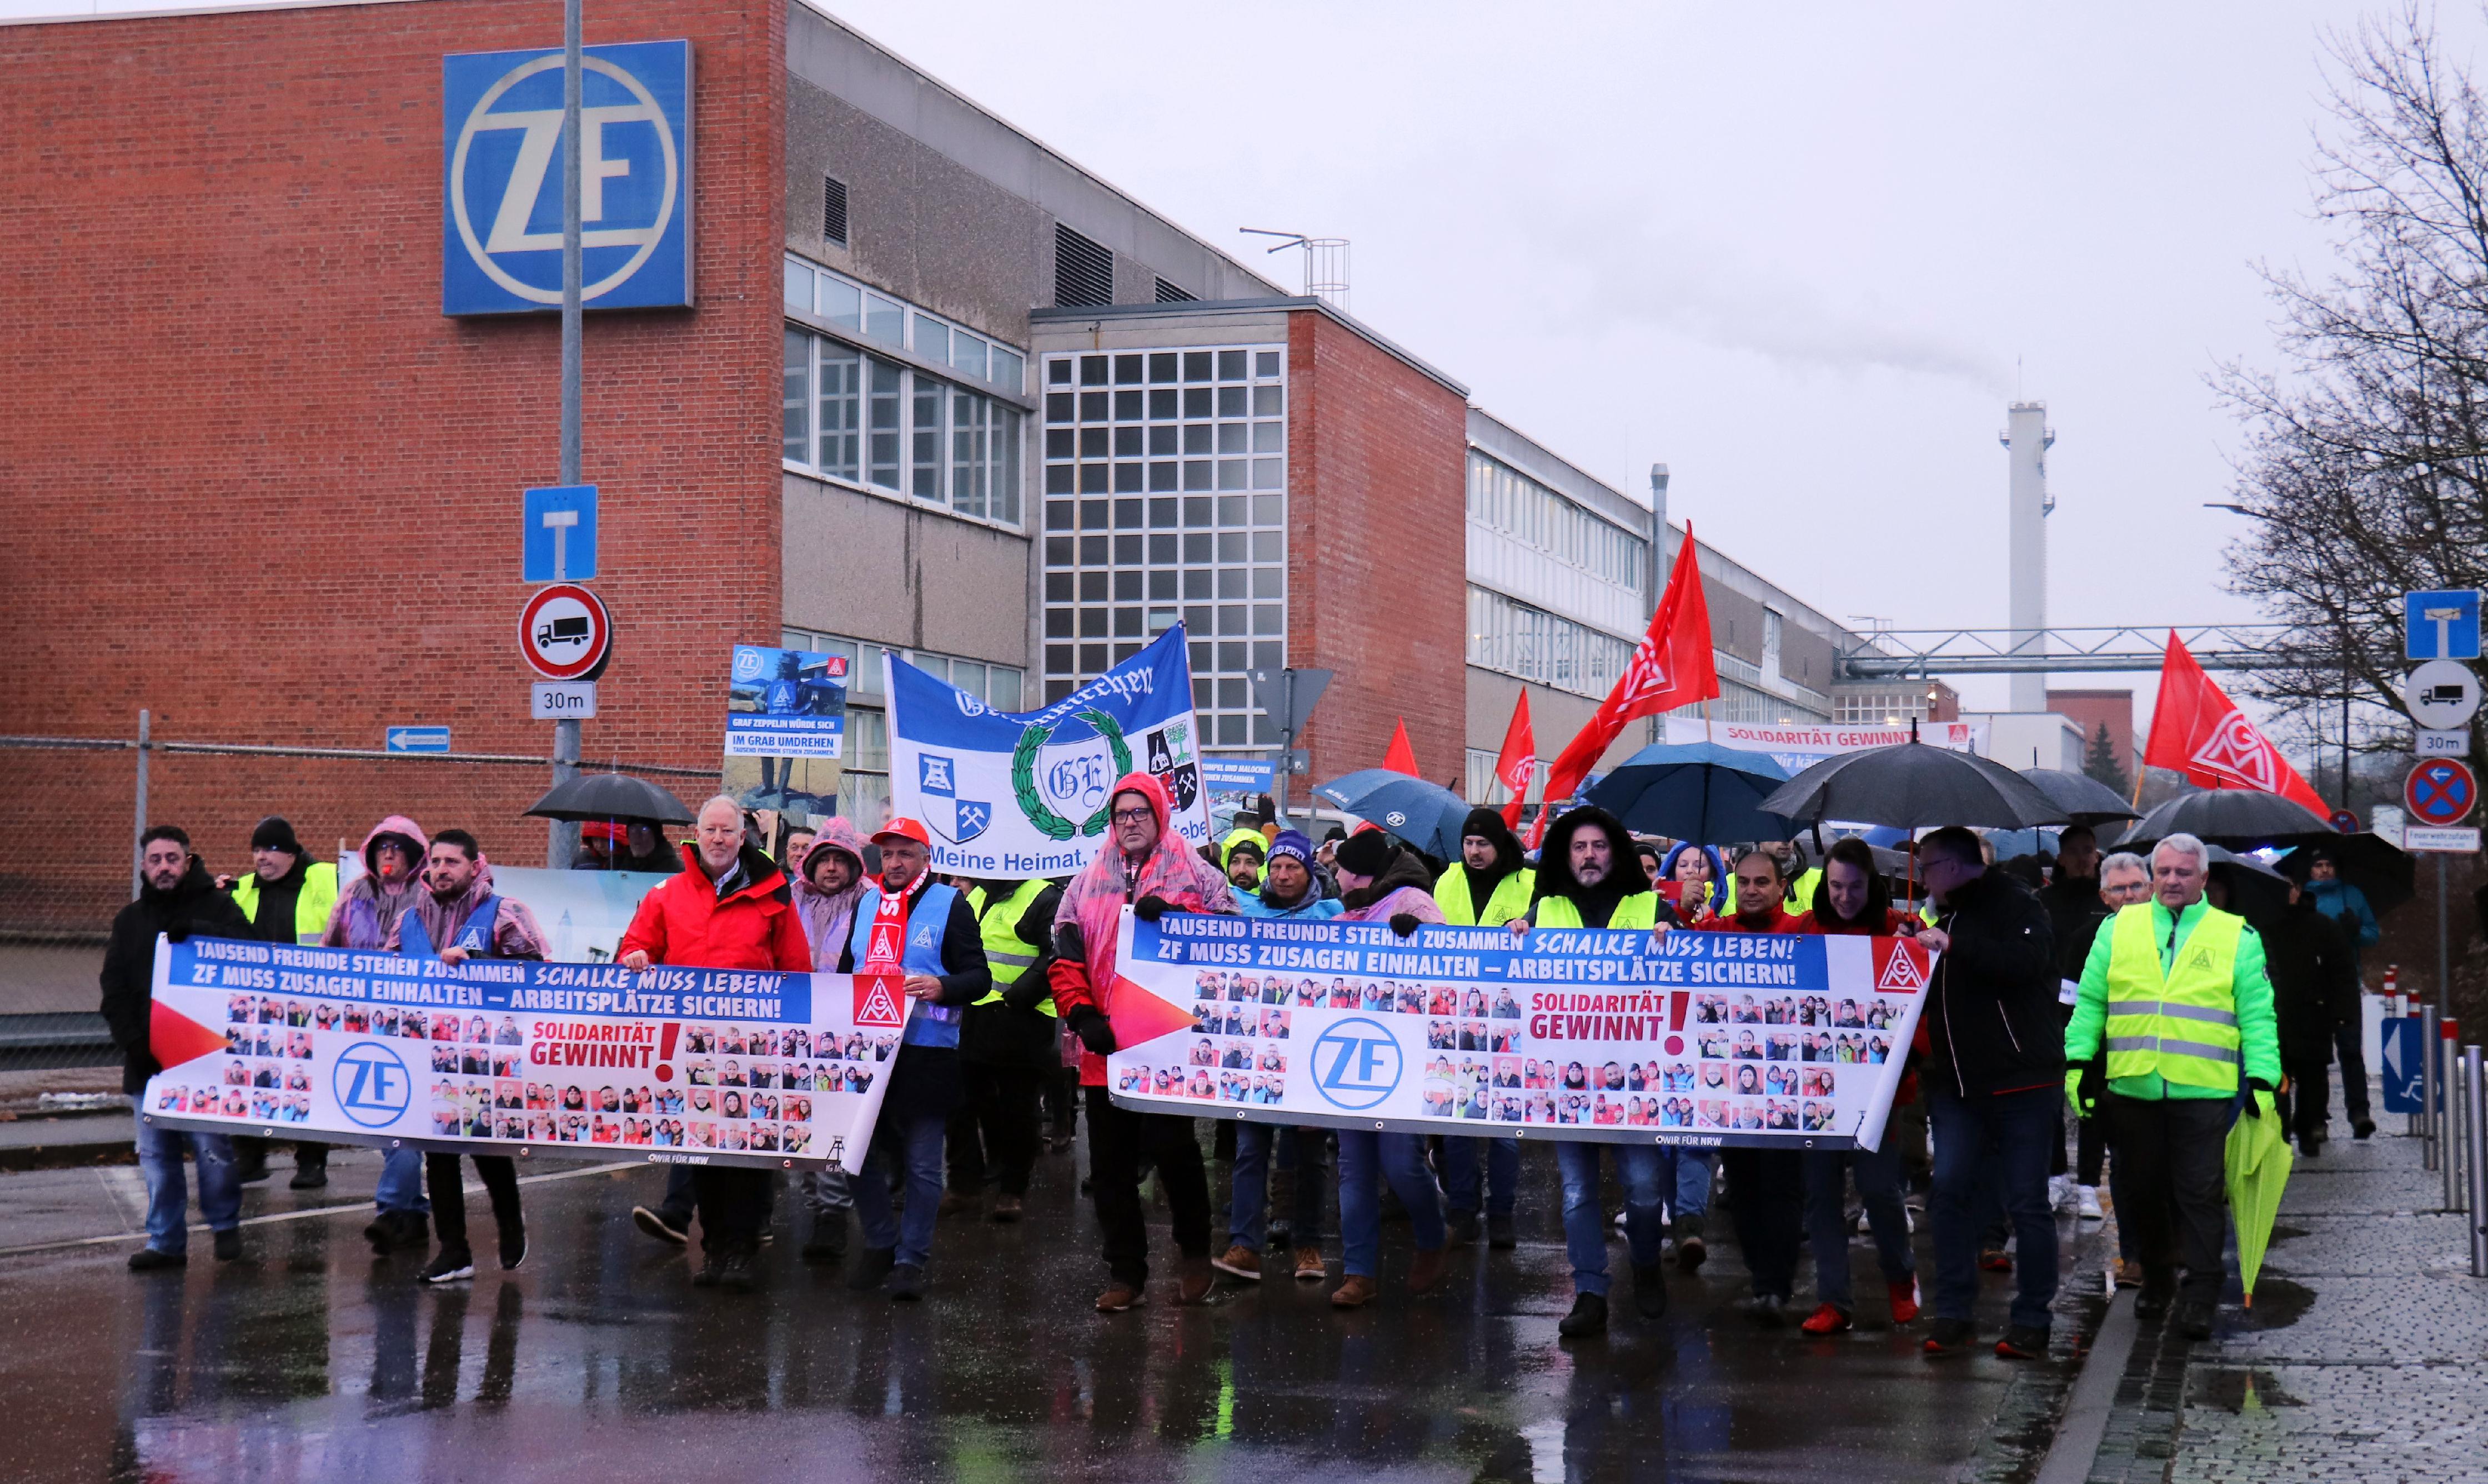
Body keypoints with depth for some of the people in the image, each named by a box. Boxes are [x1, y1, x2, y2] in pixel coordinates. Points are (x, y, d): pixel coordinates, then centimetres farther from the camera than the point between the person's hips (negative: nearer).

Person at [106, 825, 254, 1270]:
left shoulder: (217, 907, 3)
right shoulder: (129, 921, 14)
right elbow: (114, 992, 11)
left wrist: (197, 931, -23)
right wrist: (133, 1042, -4)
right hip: (147, 1061, 4)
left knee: (212, 1146, -5)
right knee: (156, 1153, 6)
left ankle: (225, 1225, 13)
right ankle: (165, 1241, 13)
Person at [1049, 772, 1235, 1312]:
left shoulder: (1195, 875, 5)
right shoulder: (1087, 885, 14)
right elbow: (1065, 957, 8)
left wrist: (1173, 916, -19)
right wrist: (1082, 1015, -6)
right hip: (1106, 1047, 4)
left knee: (1172, 1148, -8)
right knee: (1109, 1164, 6)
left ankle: (1195, 1252, 14)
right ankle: (1125, 1271, 16)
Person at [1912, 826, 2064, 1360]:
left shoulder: (2014, 905, -4)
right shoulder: (1948, 919, 22)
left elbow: (2026, 961, -24)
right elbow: (1934, 997, 32)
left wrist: (1954, 945, -21)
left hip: (2021, 1080, -7)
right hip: (1958, 1083, 7)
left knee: (2026, 1200, -1)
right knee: (1950, 1189, -3)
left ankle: (2031, 1321, 5)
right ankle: (1953, 1315, 1)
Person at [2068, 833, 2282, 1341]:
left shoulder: (2237, 937, 7)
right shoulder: (2119, 929, 11)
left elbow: (2256, 1015, 5)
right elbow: (2090, 1003, 14)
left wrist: (2262, 1079, -3)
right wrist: (2078, 1061, 5)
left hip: (2203, 1092, -2)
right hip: (2131, 1087, 2)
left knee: (2200, 1194, -4)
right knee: (2143, 1192, 11)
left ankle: (2200, 1296, -1)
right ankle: (2157, 1281, 27)